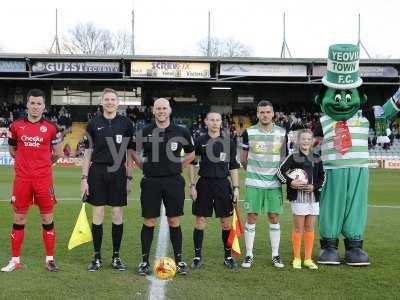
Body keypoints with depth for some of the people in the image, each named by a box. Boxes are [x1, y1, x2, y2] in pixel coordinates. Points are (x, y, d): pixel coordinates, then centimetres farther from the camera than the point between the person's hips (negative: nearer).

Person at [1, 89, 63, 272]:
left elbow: (57, 153, 13)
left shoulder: (51, 128, 1)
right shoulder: (16, 126, 4)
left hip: (44, 179, -1)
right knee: (19, 219, 6)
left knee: (47, 219, 4)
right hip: (22, 179, 1)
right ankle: (15, 260, 15)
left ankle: (50, 259, 13)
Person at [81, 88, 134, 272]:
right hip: (97, 172, 0)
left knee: (117, 214, 4)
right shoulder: (93, 124, 4)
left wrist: (129, 178, 4)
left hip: (118, 172, 0)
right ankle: (97, 257, 13)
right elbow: (88, 152, 5)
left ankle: (116, 257, 15)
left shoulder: (126, 124, 4)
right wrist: (84, 178, 0)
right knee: (98, 214, 2)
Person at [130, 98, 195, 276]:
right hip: (151, 181, 0)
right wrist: (144, 167, 6)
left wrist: (178, 166, 5)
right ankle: (145, 261, 13)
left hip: (173, 181, 0)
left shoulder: (181, 132, 1)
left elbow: (191, 154, 14)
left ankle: (179, 261, 15)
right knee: (149, 222, 4)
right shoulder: (144, 132, 1)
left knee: (174, 222, 5)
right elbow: (133, 151, 16)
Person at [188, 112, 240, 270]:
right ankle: (197, 256, 13)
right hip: (204, 184, -1)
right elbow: (191, 163, 4)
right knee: (200, 220, 3)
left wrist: (236, 188, 2)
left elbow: (233, 167, 7)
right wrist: (192, 185, -3)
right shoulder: (200, 141, 2)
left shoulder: (229, 141, 5)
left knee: (226, 222, 5)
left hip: (223, 185, 1)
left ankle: (228, 256, 18)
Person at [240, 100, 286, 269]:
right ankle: (249, 255, 10)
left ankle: (275, 255, 14)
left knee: (274, 218, 4)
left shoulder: (282, 133, 3)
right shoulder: (249, 132, 0)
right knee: (251, 217, 0)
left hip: (274, 182, 1)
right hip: (254, 183, -1)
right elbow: (243, 158, 12)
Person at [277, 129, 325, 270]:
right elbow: (280, 171, -5)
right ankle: (296, 258, 11)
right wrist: (291, 182, -16)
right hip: (298, 197, -4)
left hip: (313, 196, 4)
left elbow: (322, 176, 14)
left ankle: (308, 259, 16)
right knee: (298, 228, 1)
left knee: (310, 228, 8)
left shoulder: (317, 159, 10)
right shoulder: (293, 157, -2)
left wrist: (315, 187, -2)